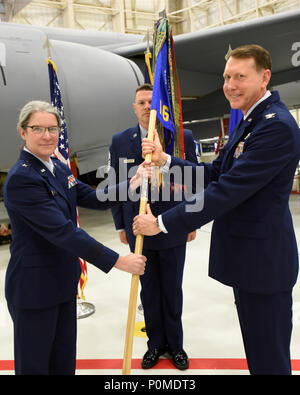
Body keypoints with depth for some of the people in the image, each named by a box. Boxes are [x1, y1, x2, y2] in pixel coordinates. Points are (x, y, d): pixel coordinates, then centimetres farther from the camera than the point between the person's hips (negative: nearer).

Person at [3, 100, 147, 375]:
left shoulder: (58, 168, 6)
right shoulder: (21, 179, -23)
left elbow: (95, 198, 5)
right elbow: (62, 231, -30)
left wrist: (130, 185, -11)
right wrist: (118, 261, -29)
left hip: (63, 279, 8)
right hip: (34, 288, -8)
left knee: (64, 360, 22)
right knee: (34, 363, 13)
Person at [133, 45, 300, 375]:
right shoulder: (249, 121, 13)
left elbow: (227, 190, -26)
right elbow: (214, 173, 11)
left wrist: (163, 222, -21)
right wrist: (166, 161, -1)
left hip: (262, 258, -10)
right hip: (246, 255, 10)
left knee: (269, 359, 8)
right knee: (256, 350, 25)